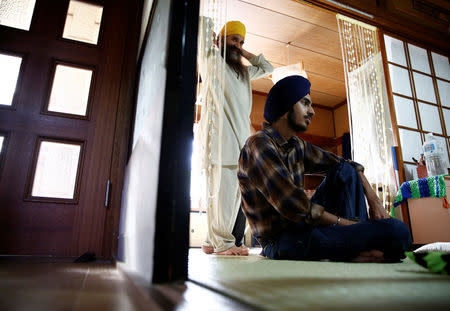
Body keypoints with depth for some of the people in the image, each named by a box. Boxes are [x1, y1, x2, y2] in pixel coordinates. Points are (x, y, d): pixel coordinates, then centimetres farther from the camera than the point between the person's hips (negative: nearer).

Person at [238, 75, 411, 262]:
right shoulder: (259, 145, -17)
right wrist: (345, 223, -16)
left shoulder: (297, 145, 10)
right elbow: (294, 207, -25)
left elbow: (348, 164, 16)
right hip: (282, 240, -9)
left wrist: (374, 202, 2)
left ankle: (357, 240, -4)